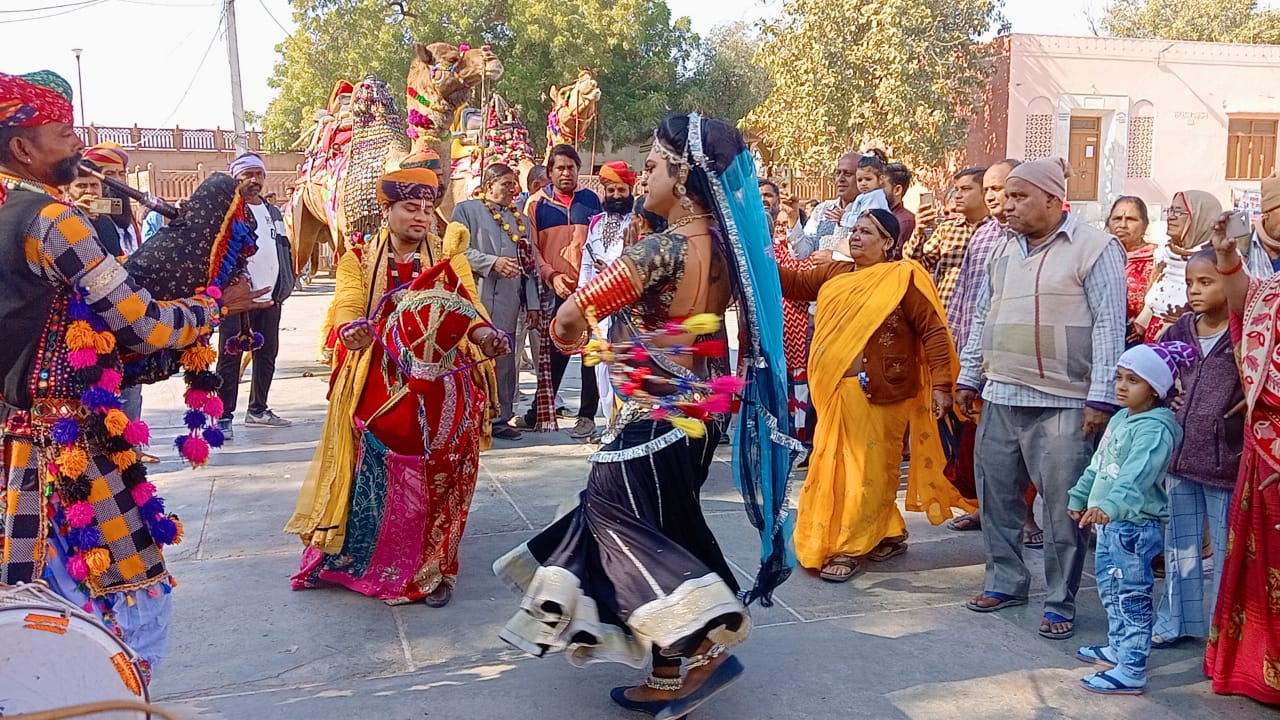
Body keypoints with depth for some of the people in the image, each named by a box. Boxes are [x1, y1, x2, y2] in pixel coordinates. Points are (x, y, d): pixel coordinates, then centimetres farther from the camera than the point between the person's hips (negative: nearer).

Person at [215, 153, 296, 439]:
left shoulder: (274, 213, 17)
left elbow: (285, 250, 20)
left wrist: (285, 286, 12)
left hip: (270, 297, 7)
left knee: (267, 355, 14)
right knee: (230, 358, -3)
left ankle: (258, 409, 26)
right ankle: (224, 416, 2)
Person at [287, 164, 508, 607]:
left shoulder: (450, 262, 7)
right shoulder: (359, 261, 5)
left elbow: (469, 313, -6)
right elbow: (346, 309, -11)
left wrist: (486, 336, -29)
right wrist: (352, 331, -35)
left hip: (437, 392, 1)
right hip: (376, 389, -1)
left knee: (435, 480, 2)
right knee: (372, 477, 0)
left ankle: (432, 570, 17)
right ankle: (349, 558, 19)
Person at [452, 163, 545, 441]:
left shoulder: (521, 219, 21)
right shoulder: (466, 210, 5)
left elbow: (529, 262, 18)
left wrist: (533, 302, 12)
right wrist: (493, 262, -15)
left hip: (508, 303, 4)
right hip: (473, 300, -4)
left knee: (504, 363, 4)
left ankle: (500, 417, 12)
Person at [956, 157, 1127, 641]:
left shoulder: (1094, 249, -6)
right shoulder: (1005, 250, 13)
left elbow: (1109, 326, -10)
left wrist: (1101, 398, -14)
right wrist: (969, 379, 16)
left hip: (1063, 402, -6)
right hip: (999, 396, 6)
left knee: (1062, 505, 0)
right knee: (996, 493, 12)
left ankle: (1061, 602, 13)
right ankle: (1005, 581, 27)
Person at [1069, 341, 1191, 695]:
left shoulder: (1155, 428, -19)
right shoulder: (1119, 419, 12)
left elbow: (1137, 475, -36)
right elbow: (1098, 464, 24)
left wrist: (1110, 505, -50)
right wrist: (1080, 497, 31)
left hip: (1135, 524, -10)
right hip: (1110, 521, 10)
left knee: (1132, 597, -3)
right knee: (1109, 587, 22)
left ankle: (1131, 671, 3)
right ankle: (1118, 648, 39)